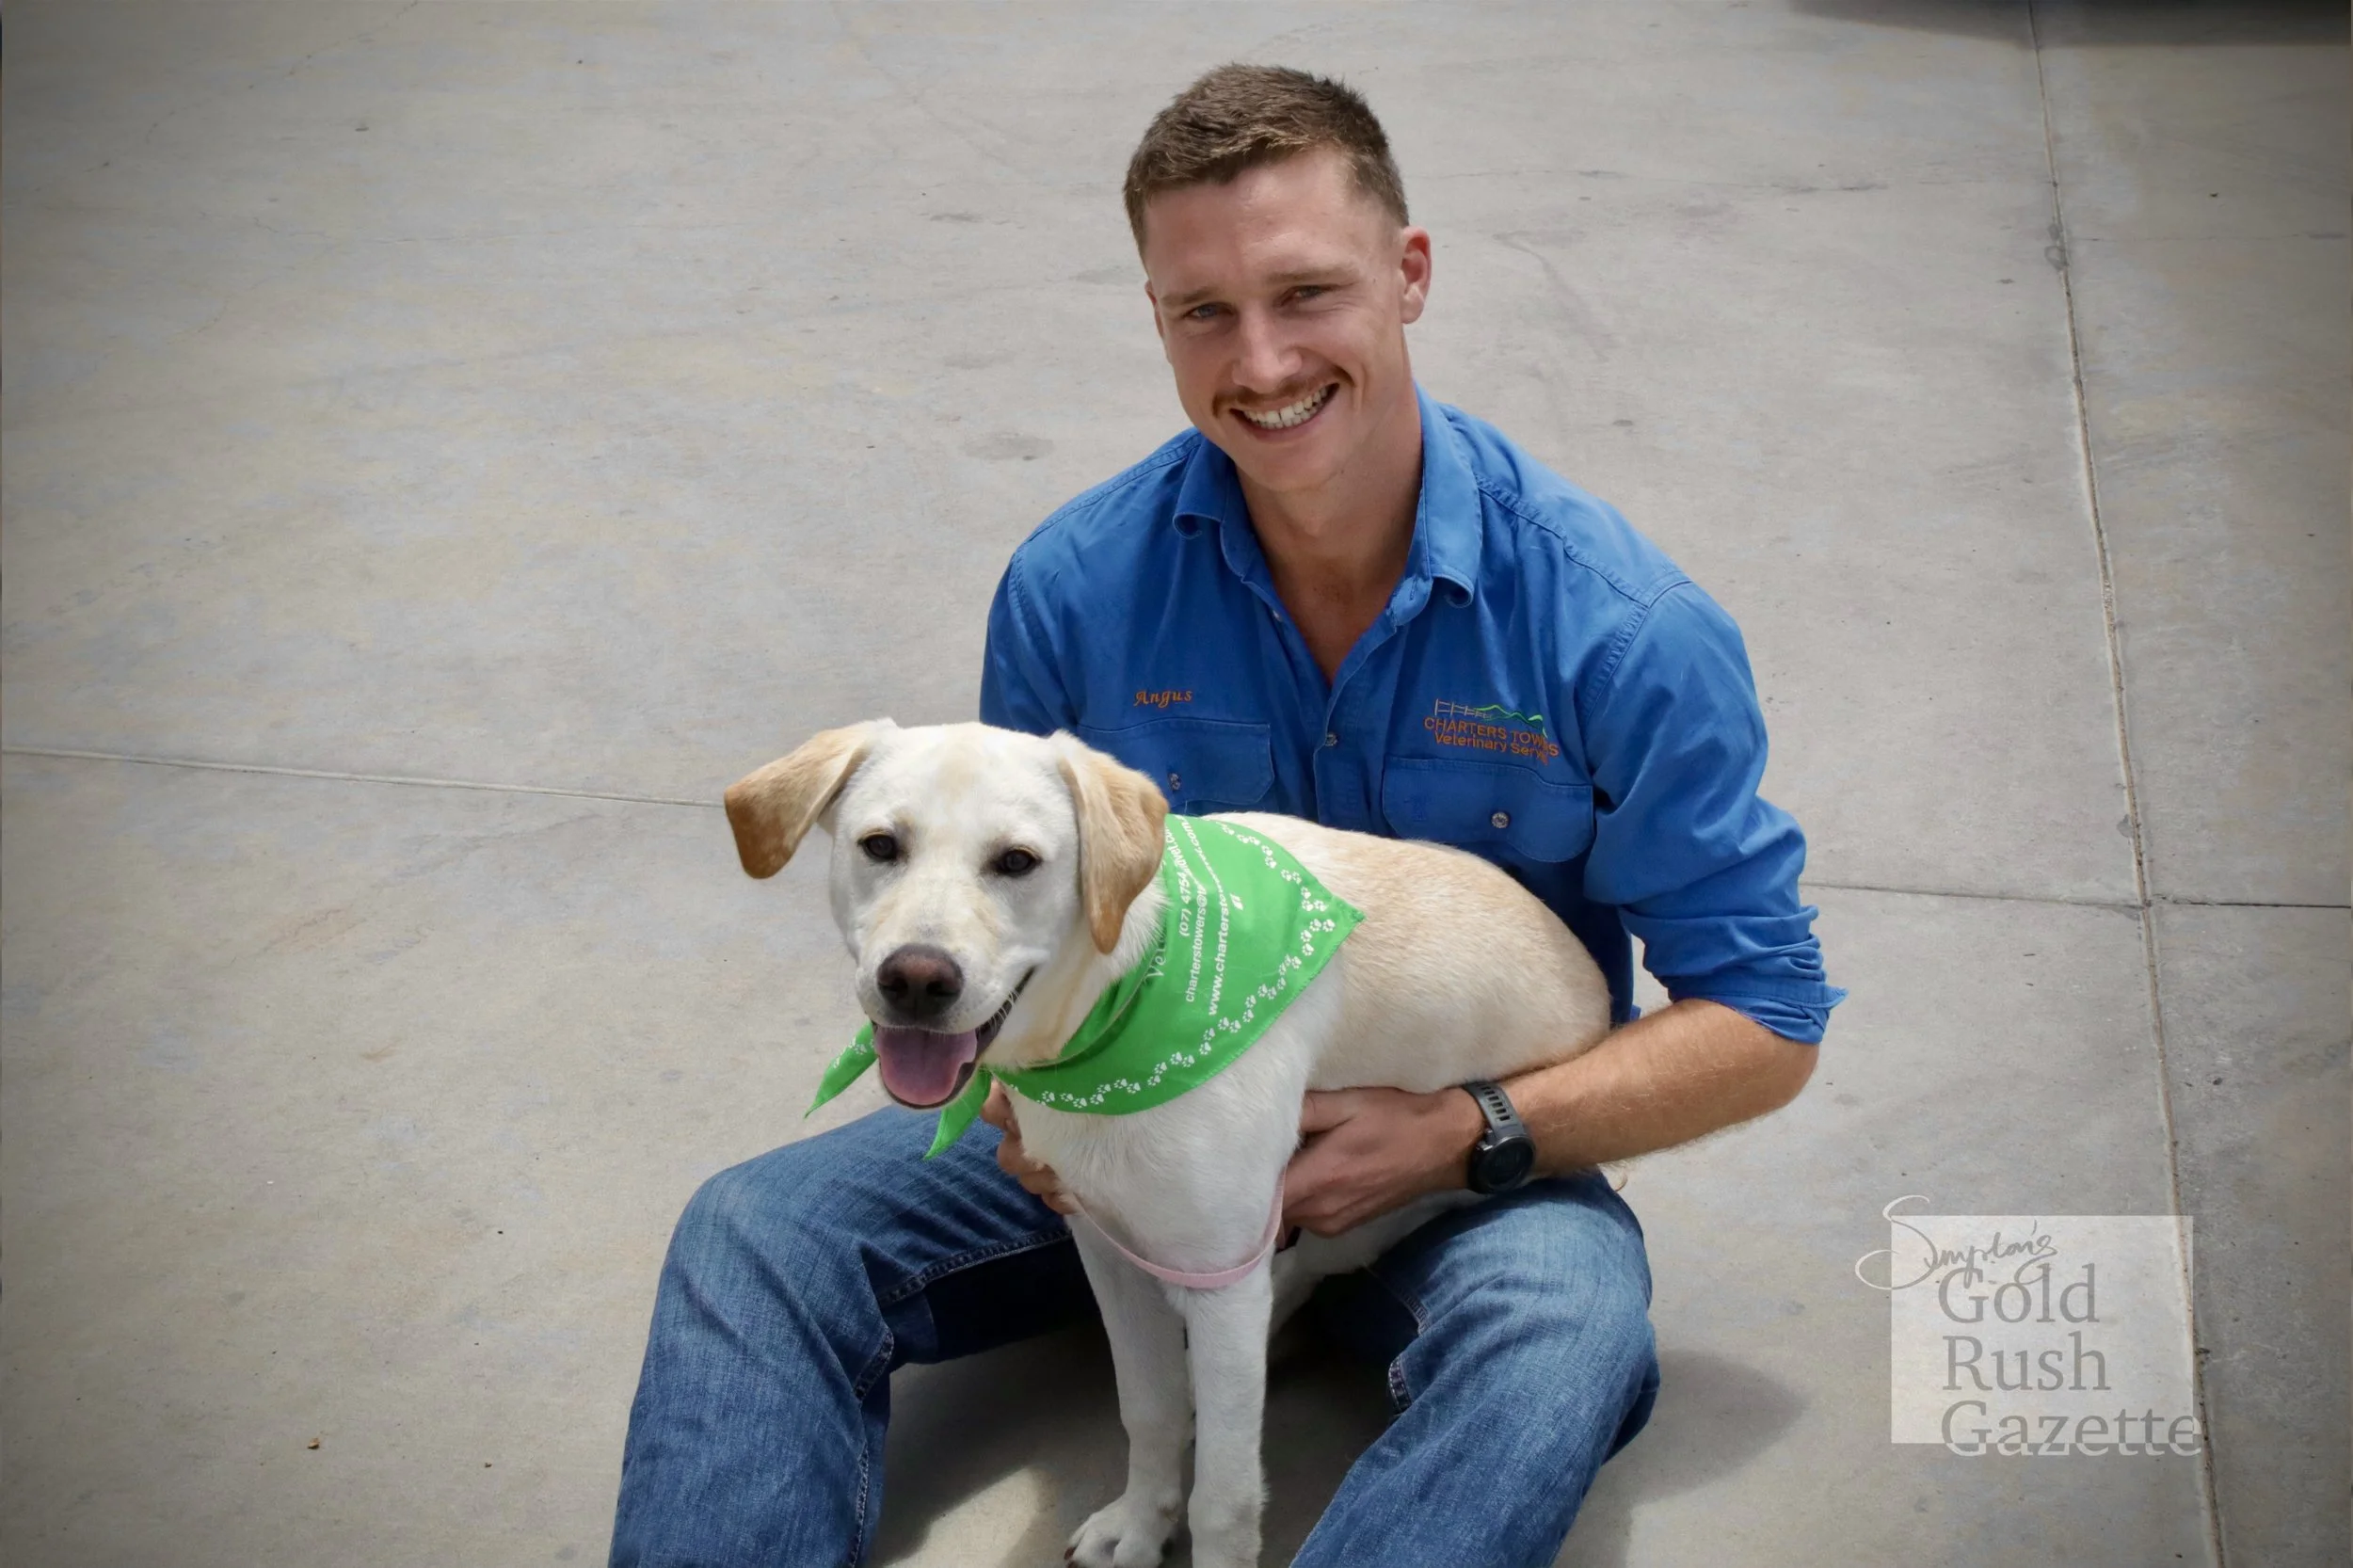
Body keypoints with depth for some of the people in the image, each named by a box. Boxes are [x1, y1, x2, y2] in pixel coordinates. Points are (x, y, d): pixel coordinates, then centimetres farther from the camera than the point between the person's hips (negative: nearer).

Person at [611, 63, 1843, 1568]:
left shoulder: (1617, 623, -16)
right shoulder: (1078, 584, -8)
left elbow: (1763, 1022, -11)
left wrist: (1464, 1135, -23)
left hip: (1462, 1158, -2)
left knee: (1561, 1329, -38)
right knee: (758, 1233, -19)